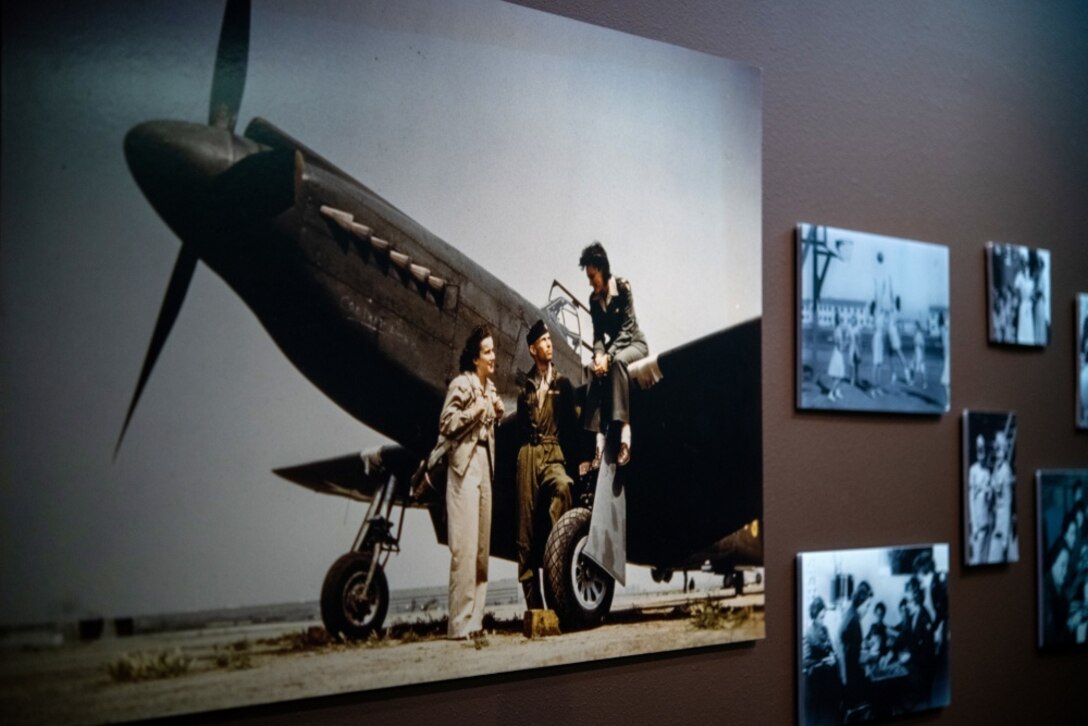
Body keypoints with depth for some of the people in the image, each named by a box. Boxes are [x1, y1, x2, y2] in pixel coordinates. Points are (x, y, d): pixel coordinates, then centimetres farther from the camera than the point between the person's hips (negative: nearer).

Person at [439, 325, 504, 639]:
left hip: (486, 463, 8)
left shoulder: (490, 387, 17)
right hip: (465, 464, -8)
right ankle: (460, 623, -7)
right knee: (465, 545, -10)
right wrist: (475, 410, -19)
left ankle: (475, 619, 14)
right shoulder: (461, 384, -7)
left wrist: (498, 413, 6)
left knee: (483, 546, 8)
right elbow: (445, 425, -13)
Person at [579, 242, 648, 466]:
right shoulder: (594, 299, 1)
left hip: (634, 343, -5)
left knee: (617, 361, -38)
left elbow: (627, 328, -21)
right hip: (613, 346, 5)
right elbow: (598, 333, -2)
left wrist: (608, 356, -31)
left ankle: (625, 430, -43)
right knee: (595, 369, -27)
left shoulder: (623, 288, -16)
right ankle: (600, 437, -37)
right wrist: (598, 354, -24)